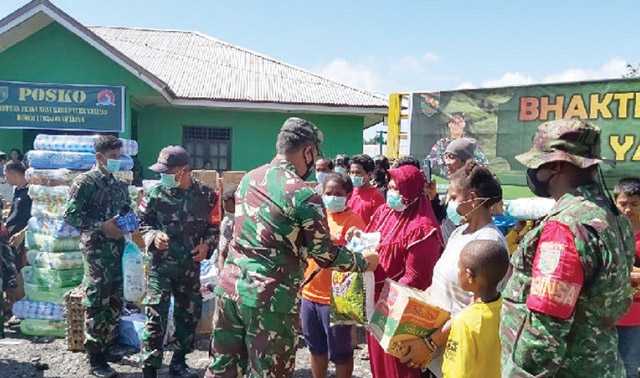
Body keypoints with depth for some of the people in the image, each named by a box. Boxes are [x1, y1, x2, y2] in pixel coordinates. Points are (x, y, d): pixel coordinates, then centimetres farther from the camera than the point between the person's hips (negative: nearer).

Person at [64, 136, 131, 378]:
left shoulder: (120, 185, 14)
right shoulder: (85, 182, -6)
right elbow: (70, 214, -12)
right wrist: (101, 226, -18)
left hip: (118, 248, 7)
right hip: (97, 249, -7)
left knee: (115, 301, 13)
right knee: (96, 303, -2)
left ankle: (109, 347, 27)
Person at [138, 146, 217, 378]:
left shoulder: (205, 196, -3)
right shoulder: (155, 195, -7)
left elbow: (215, 226, 8)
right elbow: (143, 223, 3)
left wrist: (207, 245, -8)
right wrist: (153, 236, -17)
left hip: (191, 266, 3)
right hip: (161, 265, -2)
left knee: (189, 314, 13)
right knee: (156, 317, -5)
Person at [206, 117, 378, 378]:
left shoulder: (249, 179, 7)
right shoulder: (304, 195, -15)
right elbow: (325, 255, -8)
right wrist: (364, 262, 8)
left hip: (229, 286, 7)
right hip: (269, 298, -6)